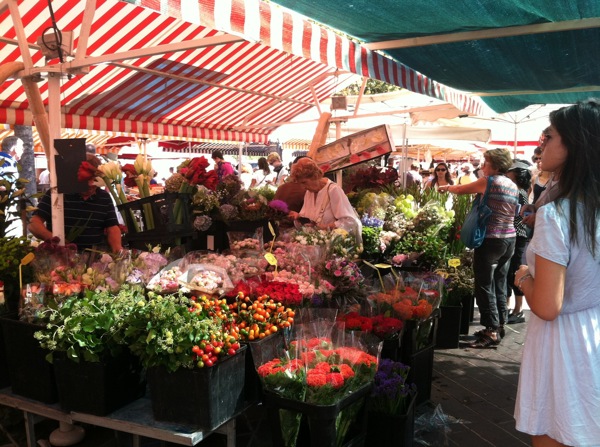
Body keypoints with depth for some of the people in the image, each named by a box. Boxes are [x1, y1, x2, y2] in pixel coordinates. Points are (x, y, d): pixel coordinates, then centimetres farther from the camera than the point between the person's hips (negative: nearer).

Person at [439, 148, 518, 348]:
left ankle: (492, 331, 1)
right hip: (510, 238, 8)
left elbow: (461, 190, 1)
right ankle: (499, 325, 23)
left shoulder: (489, 182, -10)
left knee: (485, 286, -2)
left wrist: (446, 188, 19)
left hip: (491, 240, -8)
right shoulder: (513, 186, 12)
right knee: (499, 284, 15)